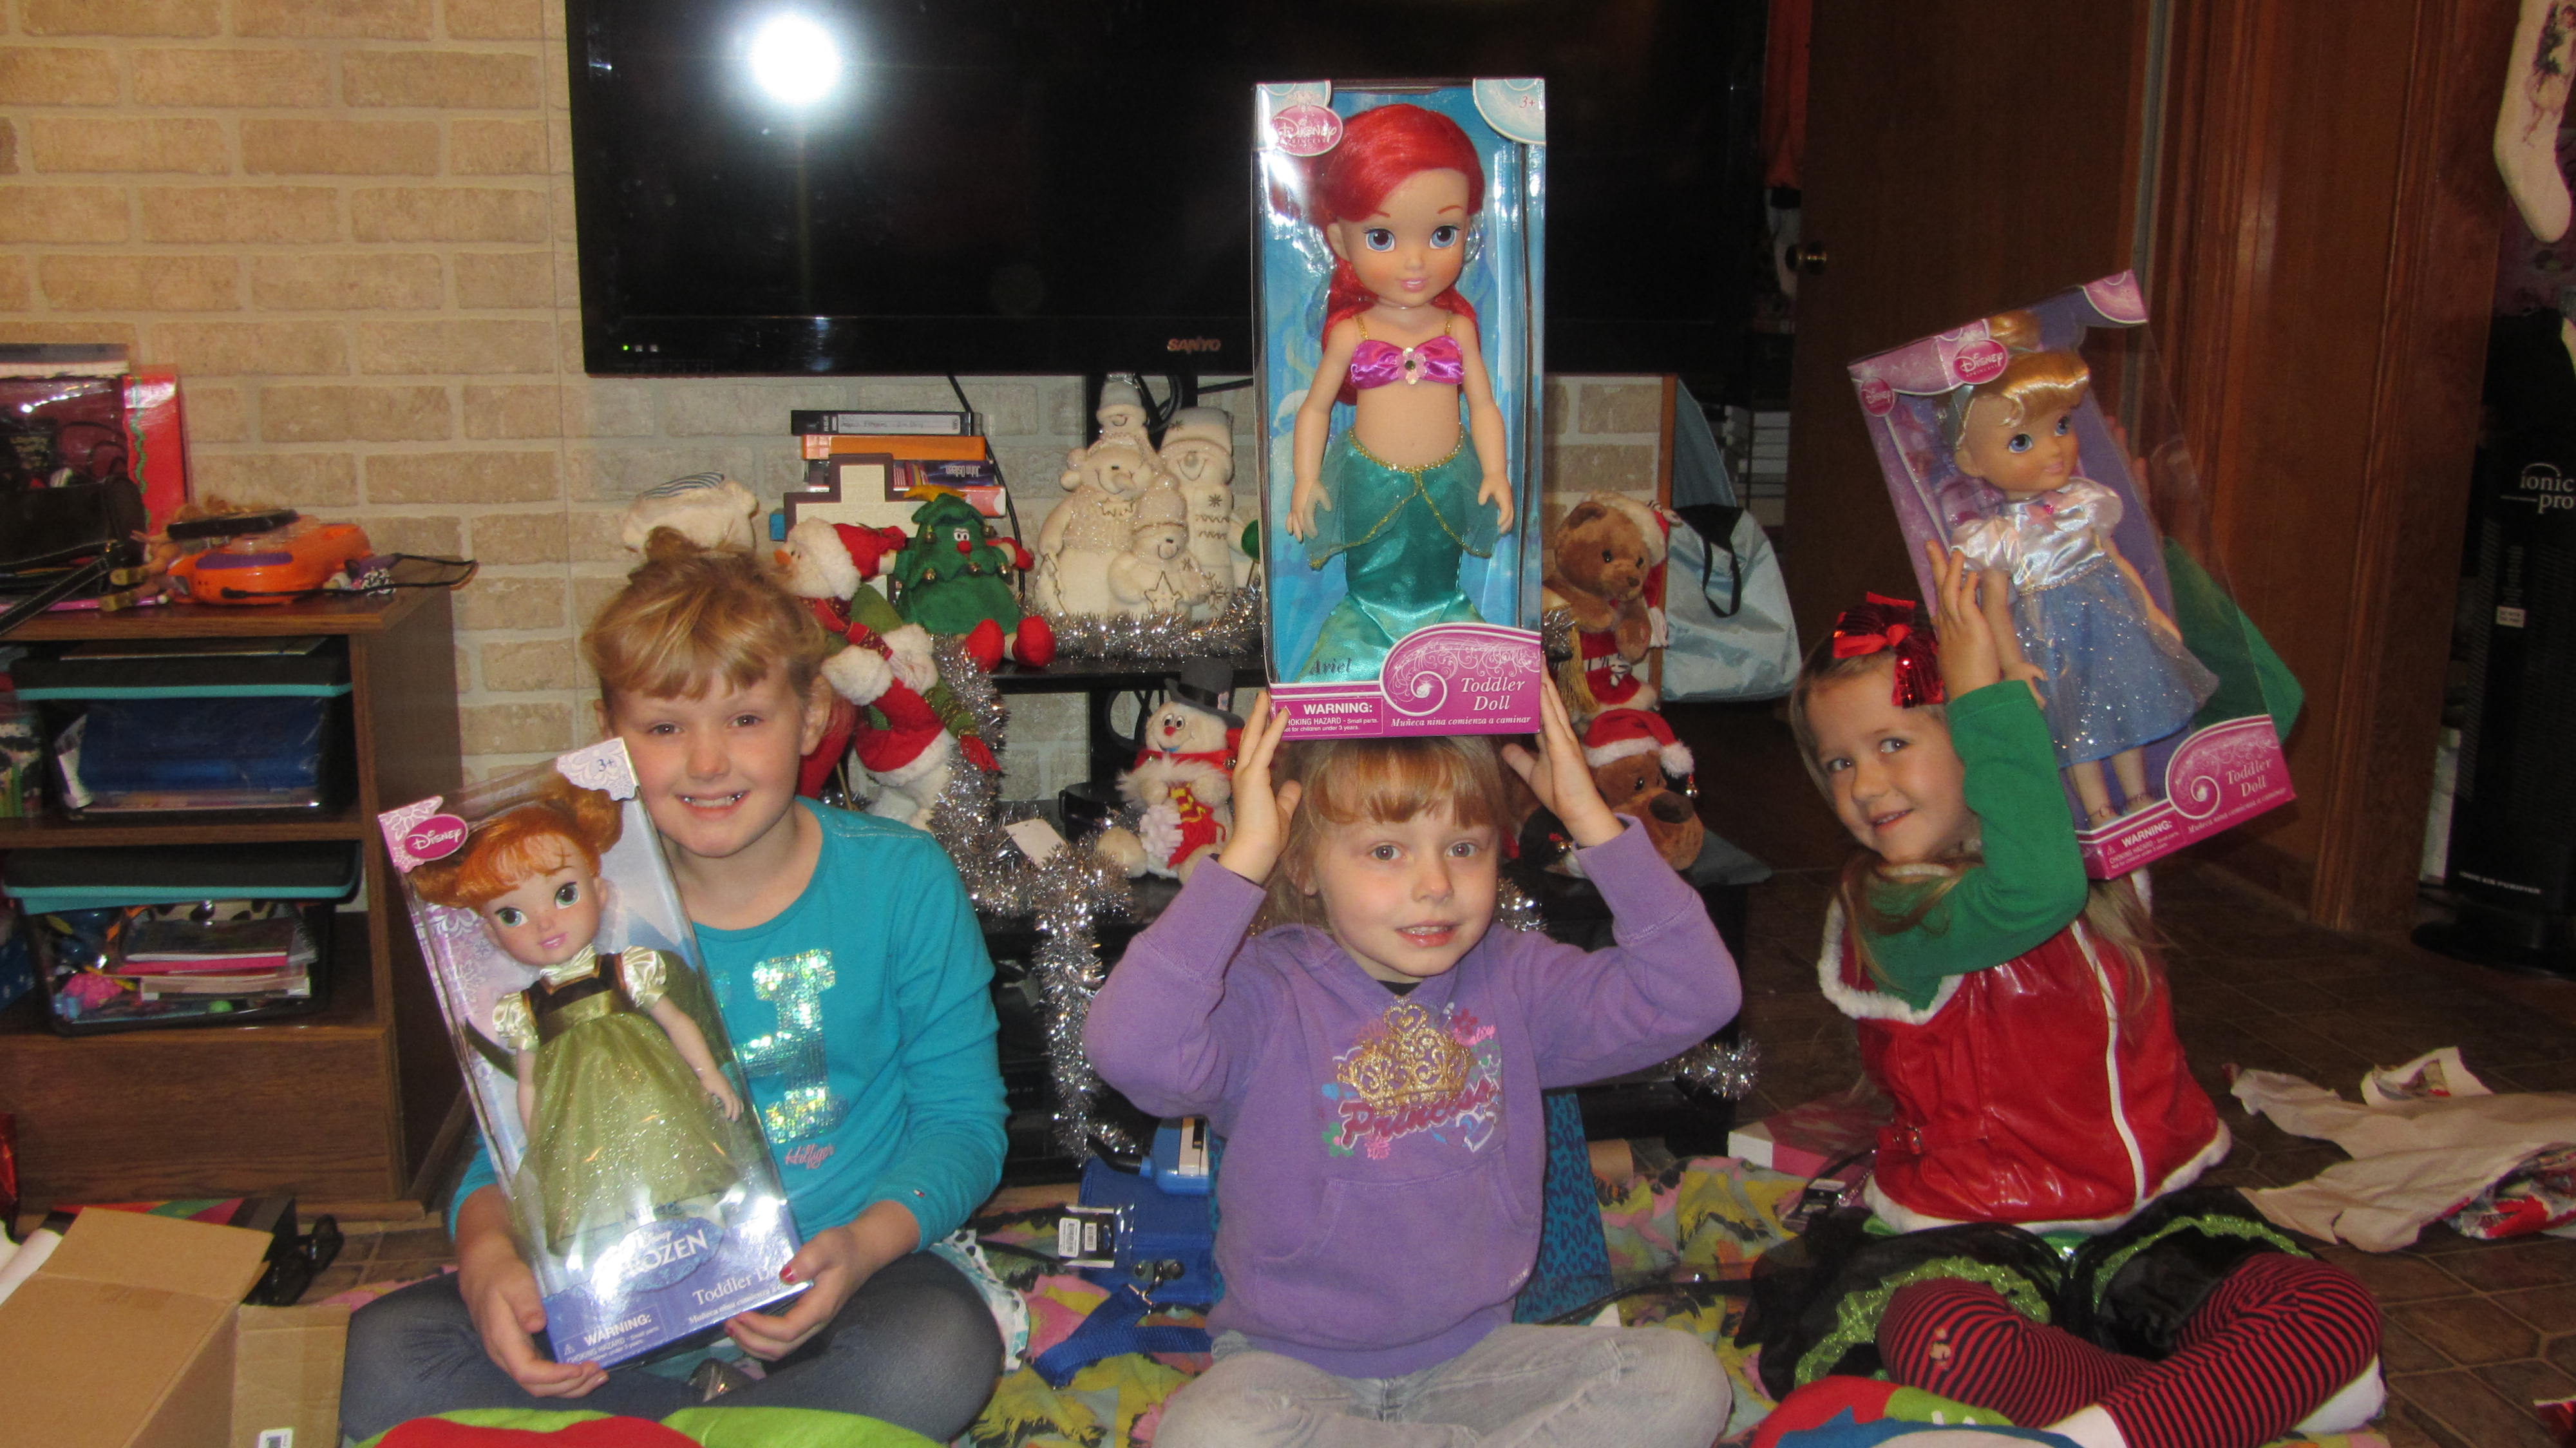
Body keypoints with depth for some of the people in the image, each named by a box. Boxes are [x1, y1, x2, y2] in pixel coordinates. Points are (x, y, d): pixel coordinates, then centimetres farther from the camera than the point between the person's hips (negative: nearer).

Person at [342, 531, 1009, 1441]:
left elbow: (962, 1117, -3)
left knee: (940, 1352, -34)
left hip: (822, 1280, -1)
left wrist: (865, 1244, -22)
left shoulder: (902, 881, -7)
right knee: (385, 1359, -22)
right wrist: (487, 1255, -22)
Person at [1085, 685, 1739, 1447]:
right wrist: (1241, 860, -28)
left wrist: (1593, 821, -10)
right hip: (1294, 1366, -2)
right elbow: (1131, 1048, -32)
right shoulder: (1266, 995, -12)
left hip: (1469, 1355, 2)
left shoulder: (1515, 983, 2)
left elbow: (1696, 995, -7)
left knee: (1685, 1380, -15)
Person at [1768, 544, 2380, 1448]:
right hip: (1978, 1230, -4)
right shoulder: (1884, 913, -15)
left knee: (2335, 1316, -21)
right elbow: (2030, 895, -36)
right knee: (1941, 1342, -37)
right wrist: (1988, 694, -30)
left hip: (2151, 1212, 5)